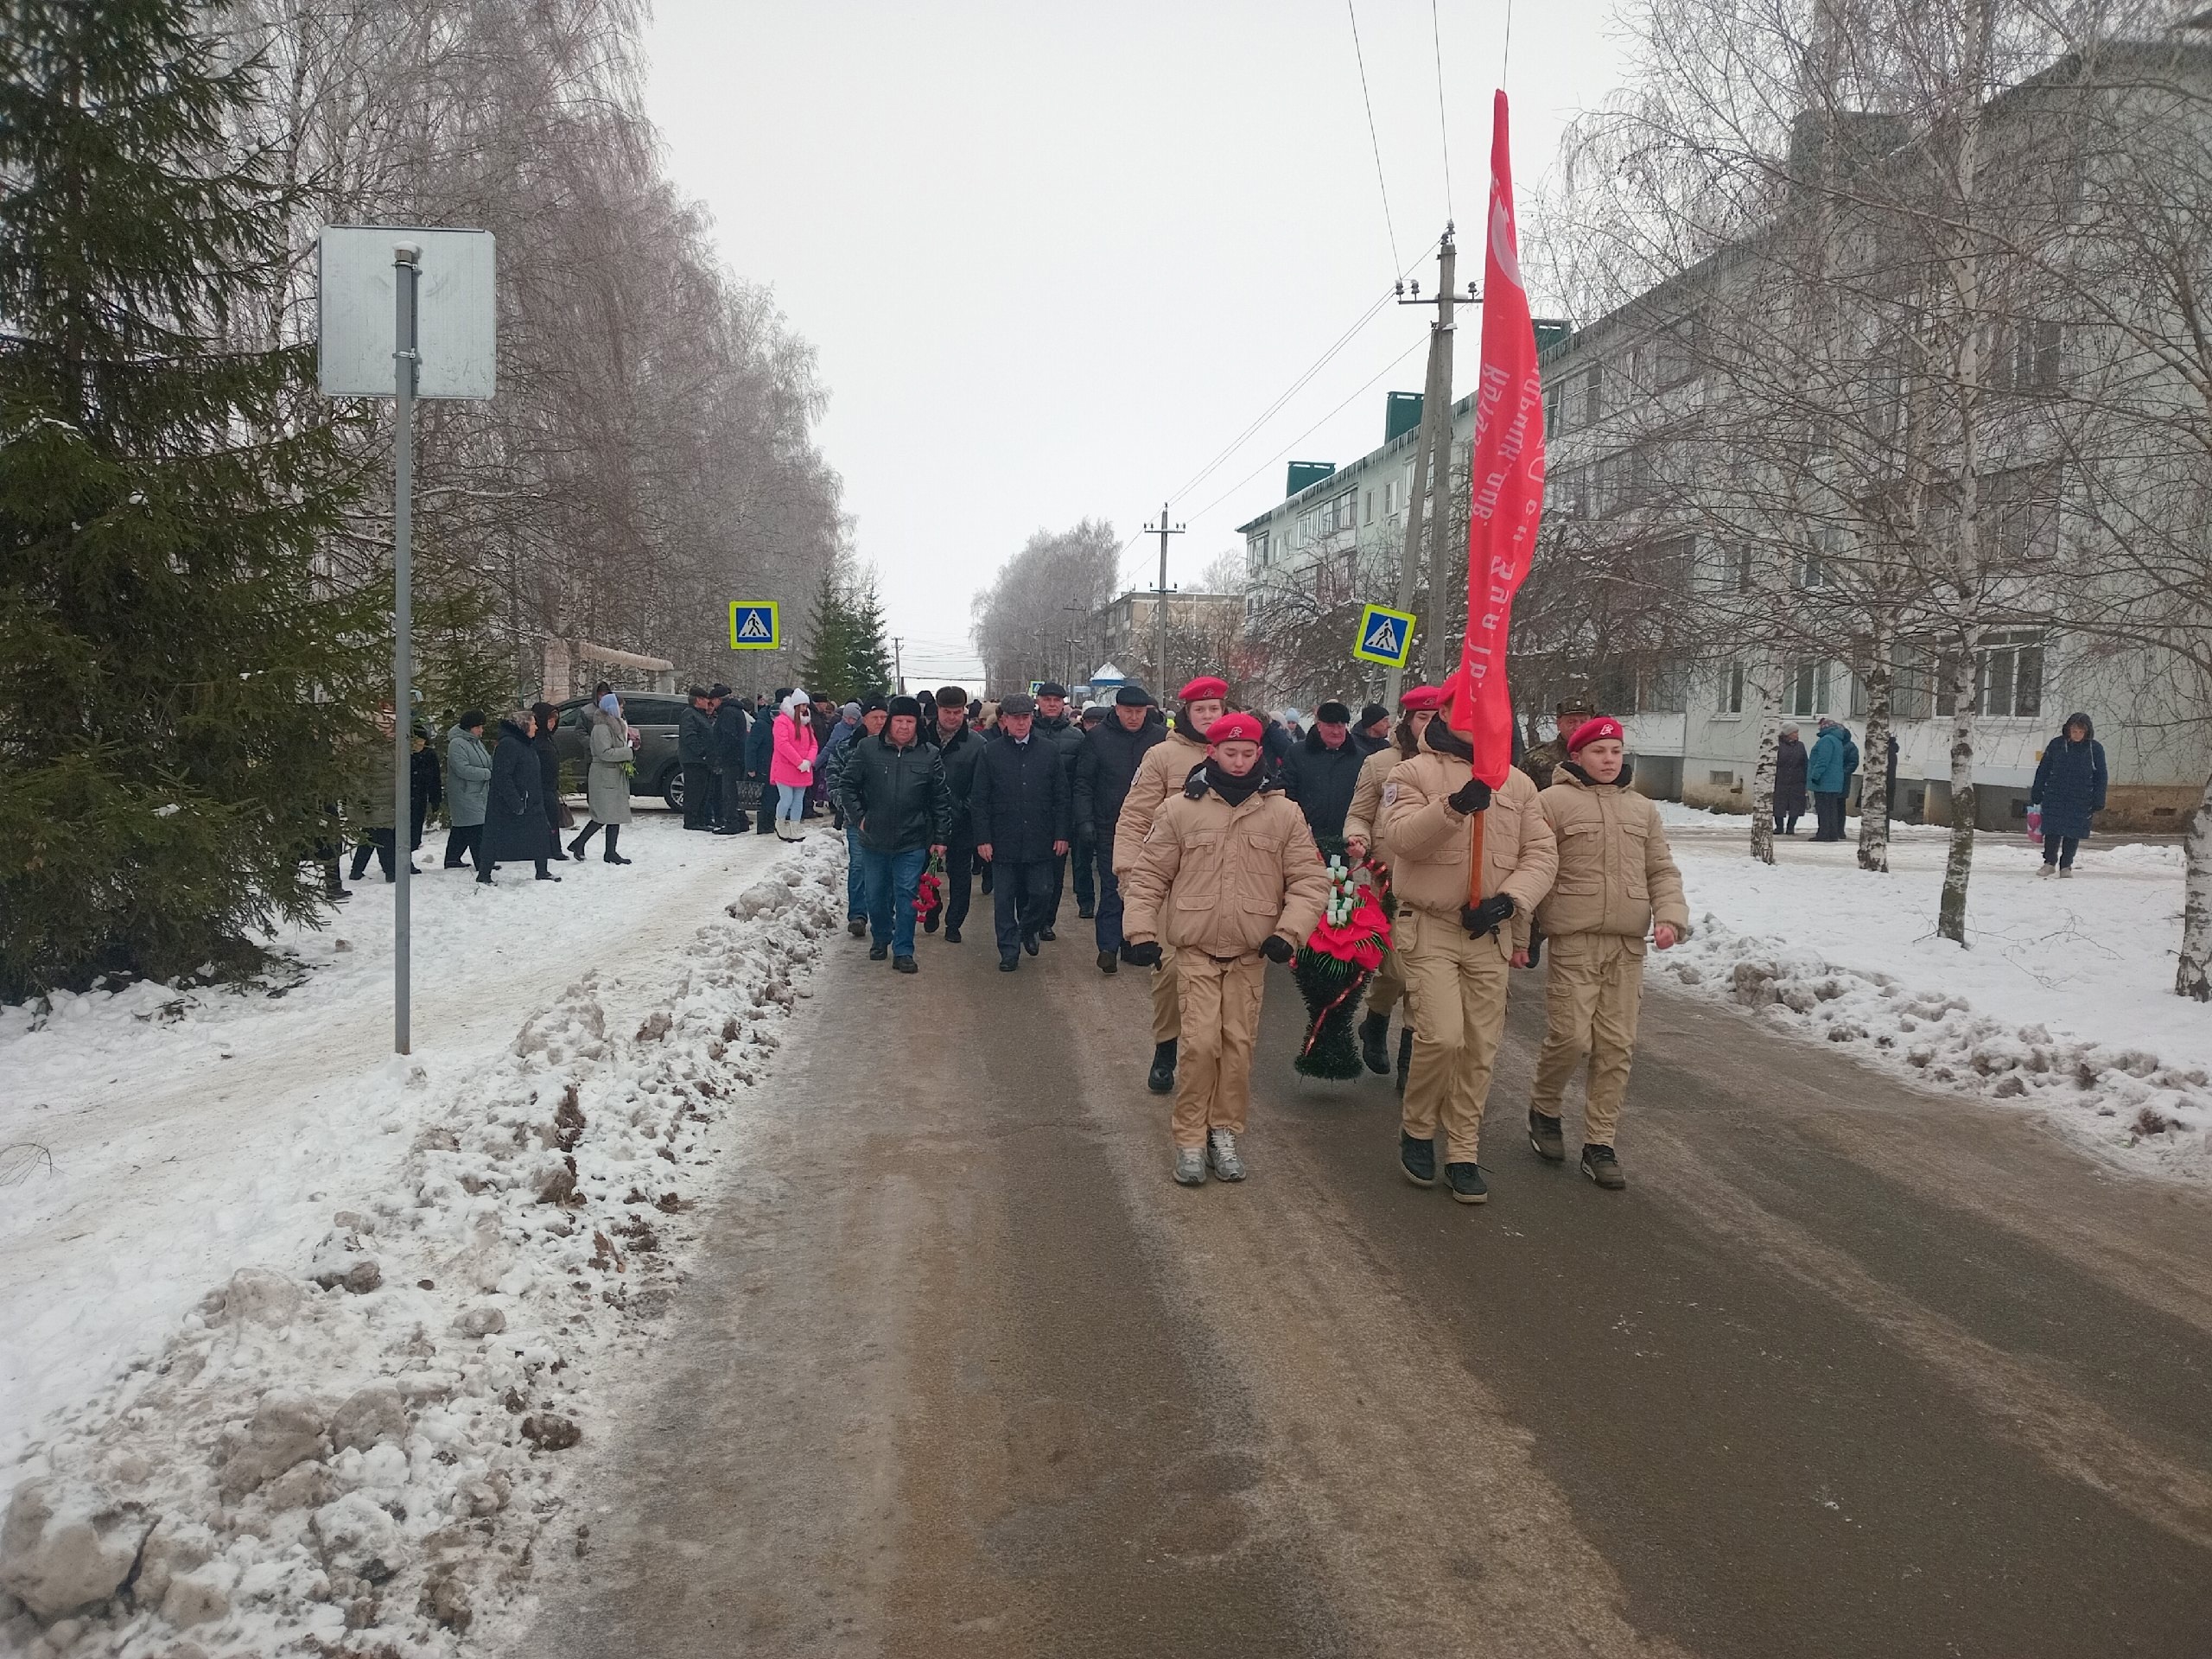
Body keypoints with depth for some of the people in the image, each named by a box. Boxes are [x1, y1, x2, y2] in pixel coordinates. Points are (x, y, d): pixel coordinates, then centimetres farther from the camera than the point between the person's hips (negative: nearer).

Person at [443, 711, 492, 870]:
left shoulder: (477, 742, 15)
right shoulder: (457, 744, -15)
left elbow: (487, 762, 26)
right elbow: (463, 769, -23)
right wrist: (488, 773, -20)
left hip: (479, 794, 10)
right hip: (465, 796, -10)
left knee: (460, 830, 17)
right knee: (476, 831, -12)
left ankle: (452, 861, 25)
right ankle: (483, 864, -11)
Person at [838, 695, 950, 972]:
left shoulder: (930, 756, -2)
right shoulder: (867, 749, -3)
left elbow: (940, 800, 2)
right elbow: (847, 784, 5)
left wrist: (940, 837, 1)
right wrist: (858, 817, -2)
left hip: (912, 843, -1)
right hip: (874, 840, 1)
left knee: (906, 896, 0)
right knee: (877, 896, 14)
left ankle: (903, 951, 10)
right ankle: (880, 939, 37)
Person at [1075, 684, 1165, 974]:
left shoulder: (1163, 737, -1)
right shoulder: (1098, 738, 0)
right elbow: (1083, 783, 3)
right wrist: (1085, 820, -6)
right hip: (1110, 827, -1)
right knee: (1112, 887, -1)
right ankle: (1108, 947, 1)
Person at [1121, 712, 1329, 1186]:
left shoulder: (1284, 813, 1)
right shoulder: (1180, 808, -1)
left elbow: (1310, 880, 3)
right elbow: (1148, 875, 4)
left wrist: (1289, 932, -9)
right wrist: (1142, 932, -3)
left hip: (1251, 954, 2)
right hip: (1195, 951, -1)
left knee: (1238, 1044, 5)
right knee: (1201, 1043, -9)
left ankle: (1225, 1132, 22)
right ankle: (1190, 1139, 6)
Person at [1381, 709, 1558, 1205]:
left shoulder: (1517, 782, 11)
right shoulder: (1413, 773, -1)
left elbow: (1541, 853, 6)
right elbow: (1400, 836, -18)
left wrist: (1510, 899, -12)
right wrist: (1454, 805, -33)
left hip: (1490, 933, 4)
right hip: (1428, 926, -4)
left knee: (1480, 1048, 6)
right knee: (1442, 1036, -16)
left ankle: (1463, 1155, 20)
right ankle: (1417, 1128, 11)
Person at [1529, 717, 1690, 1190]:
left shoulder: (1642, 808, 16)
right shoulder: (1553, 801, -1)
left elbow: (1662, 870, 17)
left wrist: (1671, 916, -1)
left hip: (1629, 944, 5)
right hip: (1574, 940, -5)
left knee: (1617, 1045, 4)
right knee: (1571, 1036, -9)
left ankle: (1600, 1144, 14)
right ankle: (1544, 1109, 20)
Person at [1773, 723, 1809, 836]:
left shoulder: (1800, 746, 11)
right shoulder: (1779, 746, -1)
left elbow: (1805, 764, 14)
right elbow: (1773, 763, -1)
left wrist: (1806, 781, 9)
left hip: (1797, 783, 3)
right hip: (1781, 782, -3)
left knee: (1795, 807, 2)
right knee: (1779, 806, 1)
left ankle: (1791, 827, 13)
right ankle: (1779, 827, 14)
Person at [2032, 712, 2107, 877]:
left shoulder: (2095, 749, 0)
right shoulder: (2056, 745, 1)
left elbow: (2101, 777, 5)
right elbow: (2043, 770, 7)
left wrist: (2098, 803, 1)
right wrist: (2036, 795, 5)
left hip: (2081, 800, 0)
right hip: (2055, 796, 0)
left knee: (2073, 833, 4)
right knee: (2053, 830, -2)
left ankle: (2066, 866, 16)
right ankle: (2049, 862, 13)